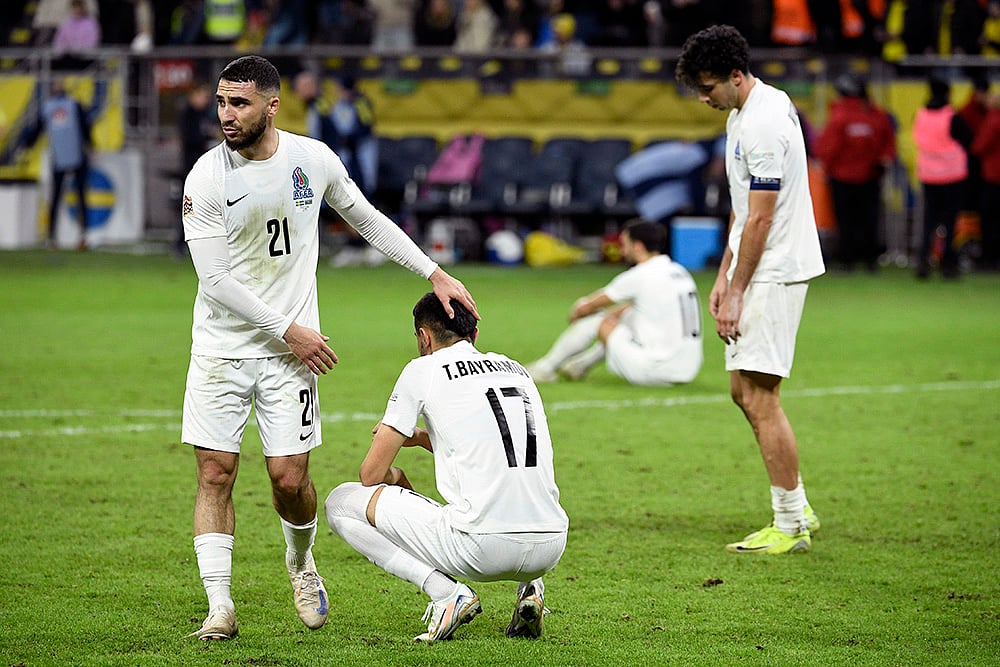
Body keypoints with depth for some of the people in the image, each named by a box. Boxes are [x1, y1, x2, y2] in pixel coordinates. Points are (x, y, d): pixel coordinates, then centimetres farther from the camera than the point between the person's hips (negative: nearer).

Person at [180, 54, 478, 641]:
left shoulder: (314, 159, -3)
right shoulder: (206, 178, -12)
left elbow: (368, 219, 14)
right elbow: (215, 279, -14)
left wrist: (436, 274, 11)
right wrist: (289, 331, -15)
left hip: (290, 351, 1)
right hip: (221, 346, -1)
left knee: (290, 480, -2)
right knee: (215, 473, -6)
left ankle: (301, 563, 29)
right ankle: (220, 608, -1)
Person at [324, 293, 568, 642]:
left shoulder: (423, 370, 5)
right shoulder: (516, 369, 21)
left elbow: (371, 474, 7)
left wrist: (397, 478, 30)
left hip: (482, 548, -6)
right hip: (549, 550, 6)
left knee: (340, 503, 9)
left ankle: (446, 592, -6)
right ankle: (530, 587, 14)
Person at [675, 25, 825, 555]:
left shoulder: (764, 124, -20)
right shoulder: (743, 113, 13)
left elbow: (760, 218, -20)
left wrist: (737, 292, -15)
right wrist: (724, 275, 17)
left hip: (775, 272, -11)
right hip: (752, 271, 11)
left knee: (759, 396, -9)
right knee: (743, 390, 13)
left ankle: (790, 526, -4)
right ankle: (798, 510, 19)